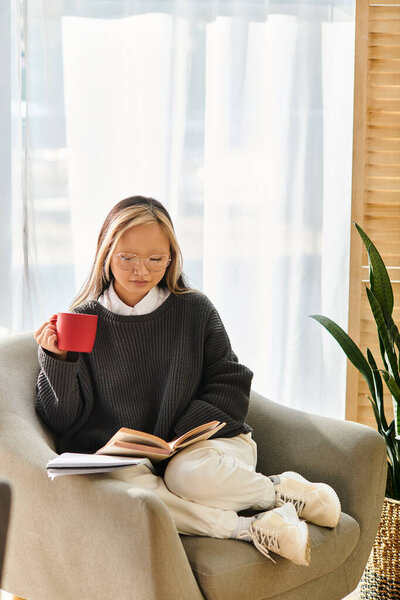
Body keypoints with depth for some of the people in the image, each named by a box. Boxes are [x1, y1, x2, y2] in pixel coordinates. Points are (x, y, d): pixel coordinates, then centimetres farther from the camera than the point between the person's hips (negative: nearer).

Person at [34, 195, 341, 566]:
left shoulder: (195, 310, 7)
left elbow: (231, 386, 7)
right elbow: (62, 420, 2)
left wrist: (181, 435, -9)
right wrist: (57, 361, -15)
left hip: (202, 440, 0)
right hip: (119, 455, 0)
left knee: (191, 473, -36)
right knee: (124, 483, -36)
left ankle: (282, 490, -10)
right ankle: (251, 528, -30)